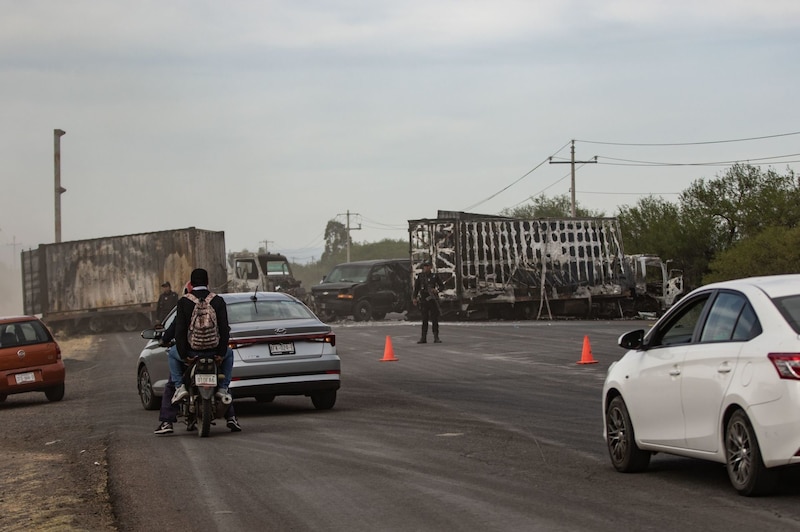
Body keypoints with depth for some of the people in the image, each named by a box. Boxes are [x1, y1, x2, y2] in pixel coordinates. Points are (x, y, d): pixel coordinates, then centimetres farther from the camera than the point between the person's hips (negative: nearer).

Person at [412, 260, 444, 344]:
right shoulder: (420, 276, 6)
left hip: (433, 299, 0)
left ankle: (436, 338, 1)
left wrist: (437, 290, -9)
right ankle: (423, 338, 6)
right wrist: (414, 298, -1)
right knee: (424, 320, 3)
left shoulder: (434, 276, 5)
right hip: (423, 300, 1)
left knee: (435, 319, -2)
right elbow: (416, 288, 9)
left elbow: (442, 286, 10)